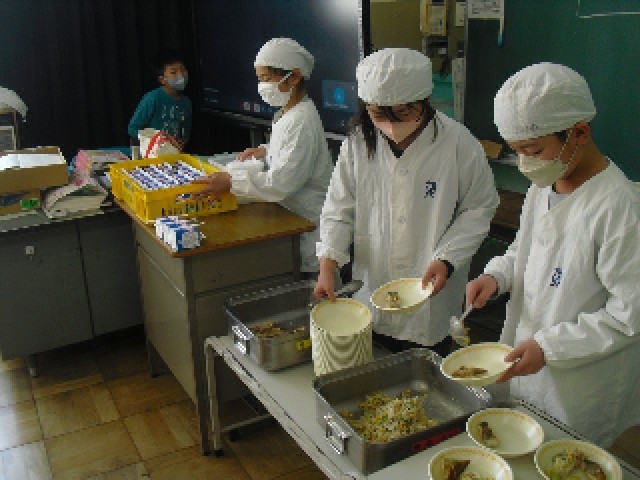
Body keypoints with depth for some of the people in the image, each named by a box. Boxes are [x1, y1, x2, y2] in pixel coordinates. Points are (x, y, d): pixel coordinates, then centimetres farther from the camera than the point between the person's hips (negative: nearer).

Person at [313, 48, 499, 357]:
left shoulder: (458, 143, -13)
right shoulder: (359, 142, -4)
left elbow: (480, 207, -3)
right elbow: (339, 210, 2)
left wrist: (446, 260, -14)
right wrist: (327, 266, -10)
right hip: (371, 298, 3)